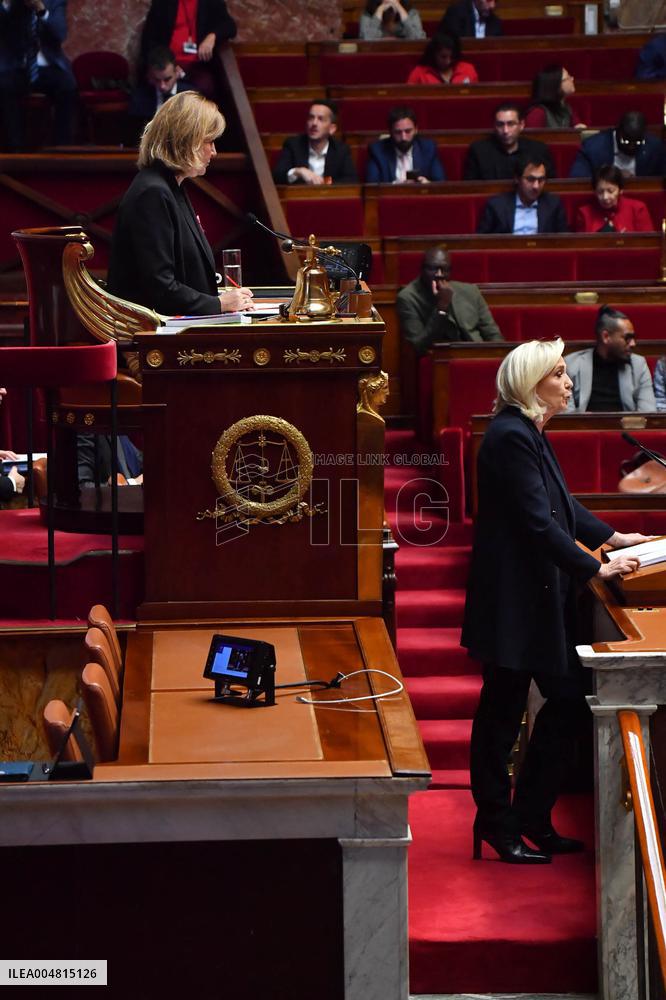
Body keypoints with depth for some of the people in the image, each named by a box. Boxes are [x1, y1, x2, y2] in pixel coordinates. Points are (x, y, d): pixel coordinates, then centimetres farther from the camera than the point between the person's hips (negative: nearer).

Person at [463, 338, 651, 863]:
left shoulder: (532, 434, 13)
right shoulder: (510, 437, -19)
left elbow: (562, 503, 22)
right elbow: (539, 523, -22)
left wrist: (612, 536, 14)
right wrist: (596, 569, -19)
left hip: (540, 594, 10)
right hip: (513, 599, -10)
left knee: (569, 698, 10)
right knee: (503, 710, 1)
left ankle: (531, 819, 19)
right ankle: (499, 824, 13)